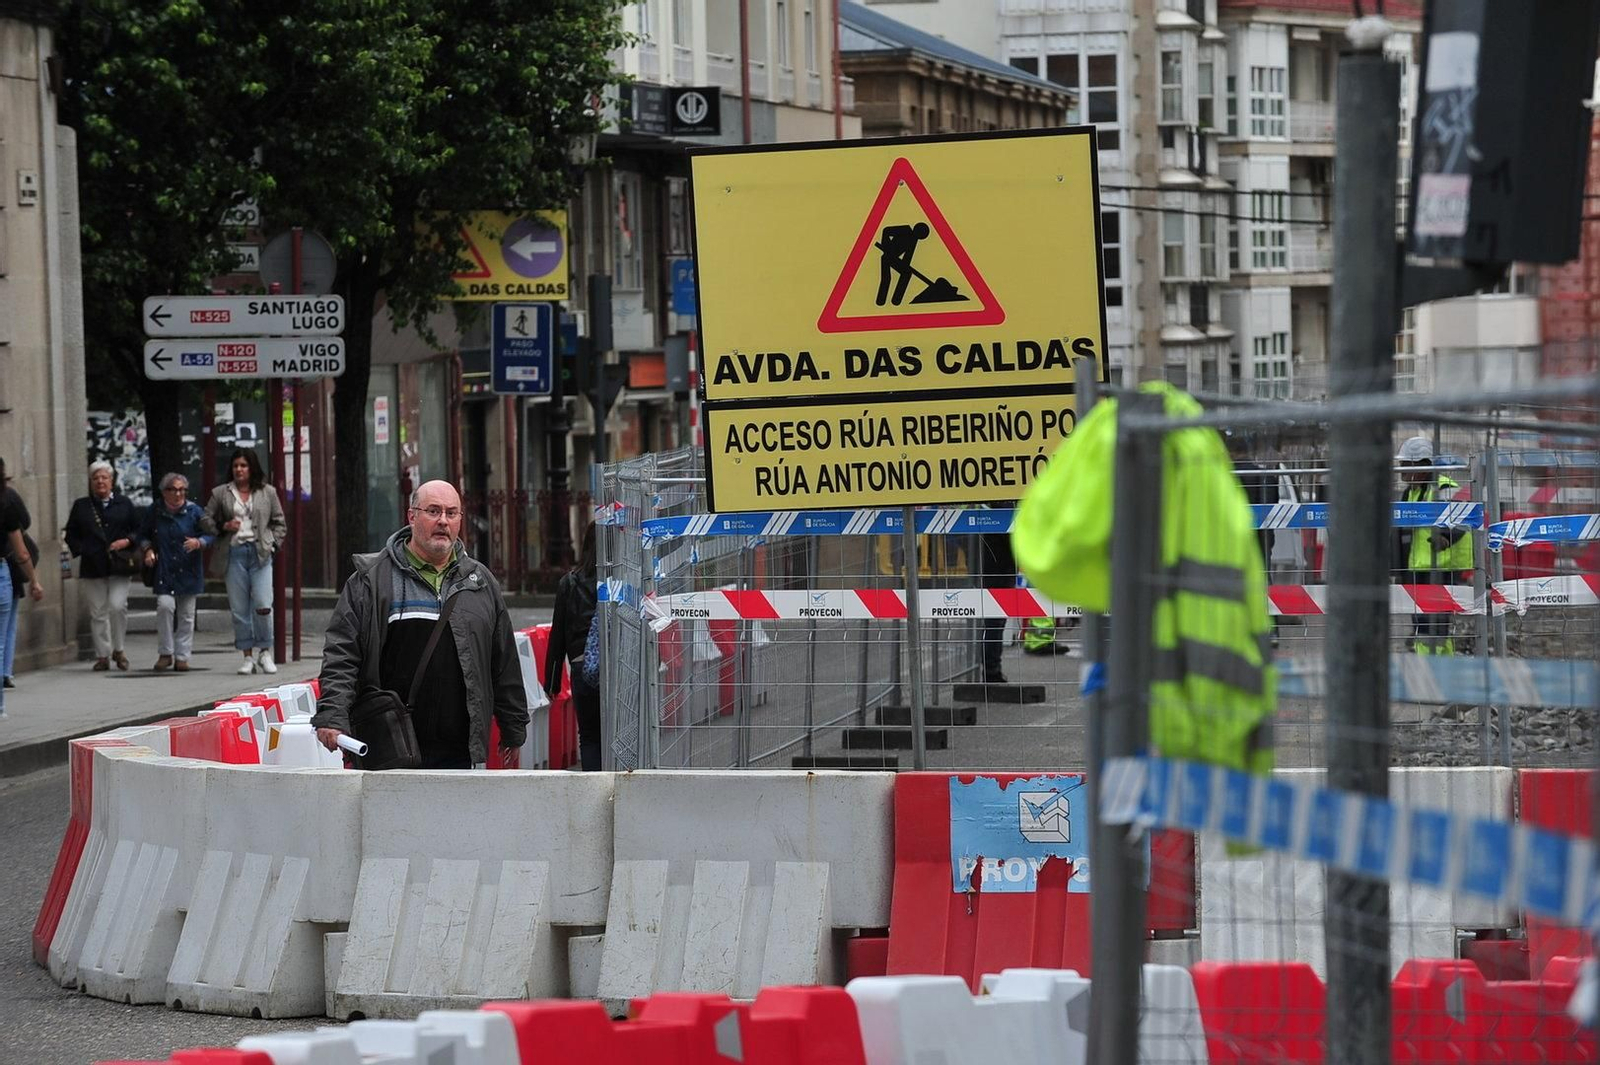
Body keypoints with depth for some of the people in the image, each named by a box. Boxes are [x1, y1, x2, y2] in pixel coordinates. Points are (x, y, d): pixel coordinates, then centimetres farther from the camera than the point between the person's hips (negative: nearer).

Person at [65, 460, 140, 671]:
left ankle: (118, 649, 4)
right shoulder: (81, 506, 11)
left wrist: (127, 541, -6)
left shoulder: (123, 504, 10)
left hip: (118, 566, -1)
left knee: (118, 606, -14)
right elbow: (71, 535, 13)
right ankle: (102, 655, 9)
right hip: (92, 566, 1)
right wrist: (80, 550, -3)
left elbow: (139, 530, 13)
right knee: (98, 612, 2)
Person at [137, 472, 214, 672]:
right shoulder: (154, 512, 2)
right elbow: (143, 535, 16)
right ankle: (165, 653, -5)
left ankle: (182, 657, 15)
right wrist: (148, 549, -3)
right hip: (164, 571, -1)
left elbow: (211, 534, 3)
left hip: (188, 571, 1)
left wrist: (199, 542, -18)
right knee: (165, 606, -18)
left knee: (186, 615, 4)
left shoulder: (194, 511, -1)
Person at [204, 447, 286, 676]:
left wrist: (272, 544, 1)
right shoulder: (220, 494, 9)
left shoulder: (268, 493, 9)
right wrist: (224, 527, -5)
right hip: (234, 553, 1)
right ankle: (248, 657, 9)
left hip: (260, 553, -1)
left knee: (262, 605, -11)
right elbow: (207, 522, 12)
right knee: (239, 609, 0)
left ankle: (265, 652, 6)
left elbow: (280, 523, 14)